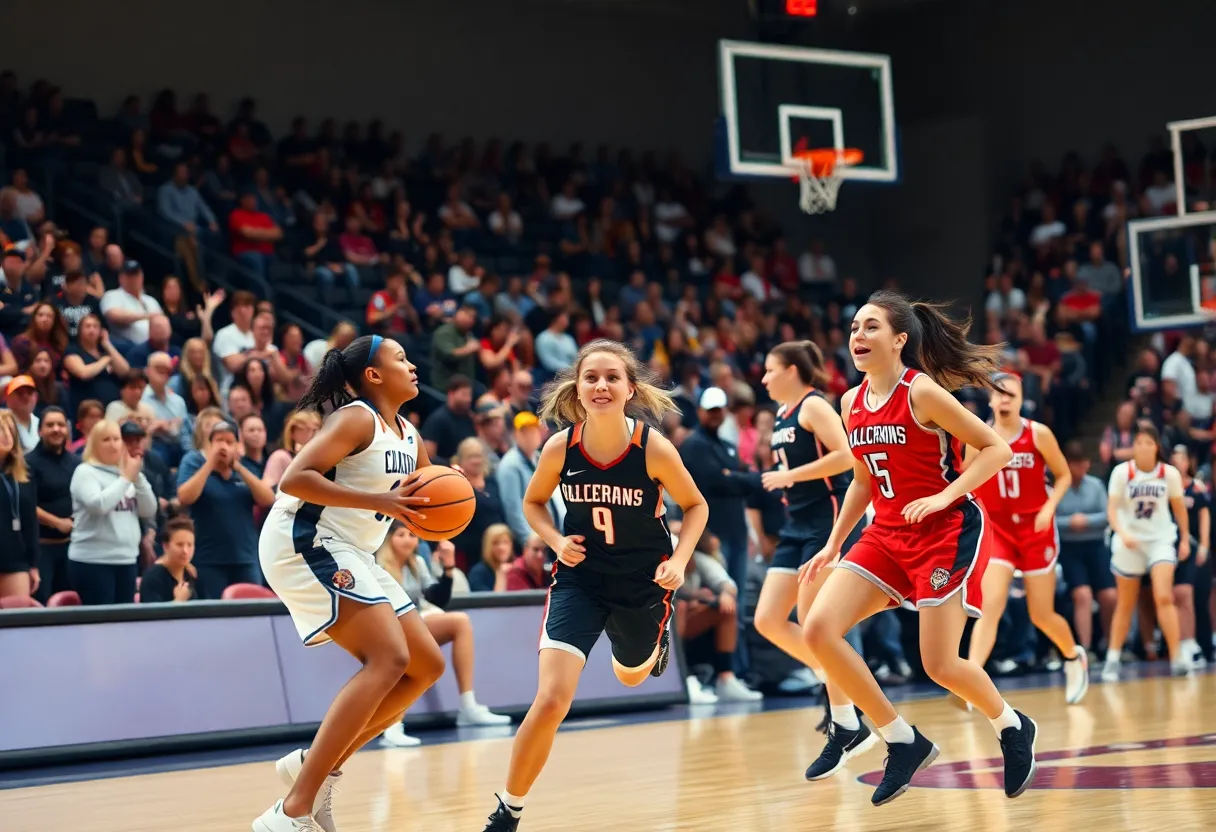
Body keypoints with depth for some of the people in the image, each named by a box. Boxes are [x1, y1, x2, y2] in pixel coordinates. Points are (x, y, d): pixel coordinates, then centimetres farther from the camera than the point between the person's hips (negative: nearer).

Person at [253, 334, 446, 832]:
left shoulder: (409, 437, 16)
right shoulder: (357, 419, -10)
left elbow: (418, 506, 25)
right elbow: (294, 479, -22)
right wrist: (376, 501, -26)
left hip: (347, 556, 10)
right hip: (304, 542, -10)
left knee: (427, 665, 9)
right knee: (388, 660, -22)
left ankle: (318, 766, 11)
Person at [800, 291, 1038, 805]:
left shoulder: (921, 392, -14)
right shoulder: (852, 402, 6)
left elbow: (996, 449, -12)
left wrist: (943, 497, -22)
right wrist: (833, 545, 17)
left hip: (947, 531, -7)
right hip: (888, 533, 7)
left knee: (940, 666, -9)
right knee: (818, 631, -10)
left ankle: (1013, 728, 24)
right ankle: (903, 743, 3)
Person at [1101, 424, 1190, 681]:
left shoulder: (1170, 473, -5)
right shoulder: (1122, 472, -8)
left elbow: (1179, 508, 7)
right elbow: (1112, 509, -11)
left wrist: (1185, 539, 9)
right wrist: (1122, 533, -27)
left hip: (1160, 539, 0)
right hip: (1129, 543, 0)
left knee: (1164, 597, -16)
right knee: (1125, 605, 6)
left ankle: (1177, 657, -13)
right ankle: (1112, 660, 15)